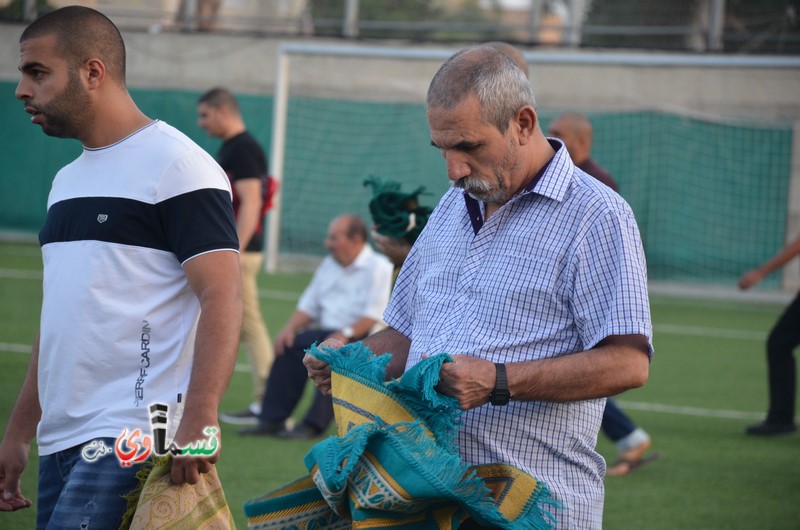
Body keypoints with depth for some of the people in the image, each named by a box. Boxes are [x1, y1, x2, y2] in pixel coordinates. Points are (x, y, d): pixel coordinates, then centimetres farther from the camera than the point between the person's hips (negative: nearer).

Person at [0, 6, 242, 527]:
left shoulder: (175, 164, -7)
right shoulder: (67, 181, 19)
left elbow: (221, 298, -15)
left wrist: (198, 419, -26)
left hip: (131, 443, -8)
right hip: (60, 442, 8)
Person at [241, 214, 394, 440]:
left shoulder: (378, 267, -5)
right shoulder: (328, 265, 19)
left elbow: (375, 314, -16)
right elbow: (309, 305, 19)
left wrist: (346, 334, -27)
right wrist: (290, 327, 0)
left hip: (362, 338, -7)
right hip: (328, 332, 7)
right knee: (288, 345, -16)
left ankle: (314, 425, -33)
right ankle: (273, 419, -17)